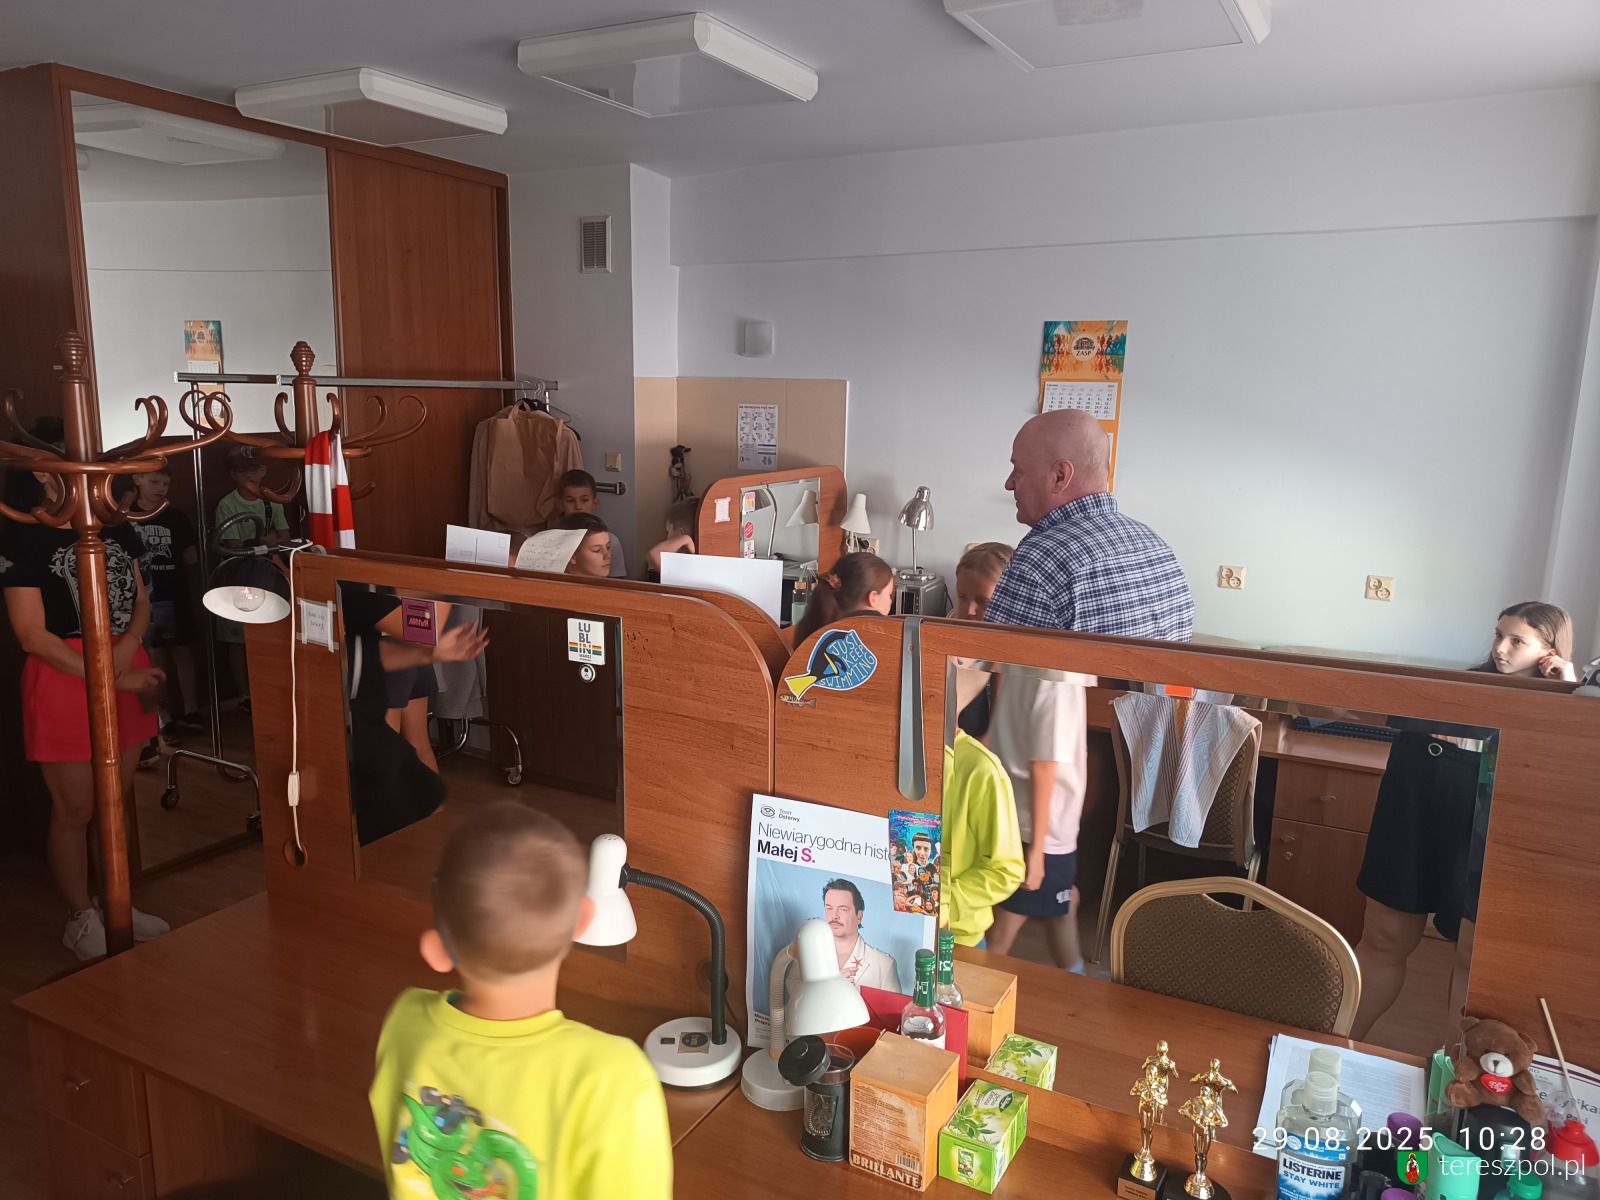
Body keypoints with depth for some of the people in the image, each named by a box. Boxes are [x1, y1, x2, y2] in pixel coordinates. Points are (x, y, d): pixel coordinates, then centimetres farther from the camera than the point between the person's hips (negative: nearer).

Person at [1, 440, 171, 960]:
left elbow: (140, 600, 11)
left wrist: (129, 644, -10)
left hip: (127, 671, 6)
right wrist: (113, 678, -16)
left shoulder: (114, 525, 8)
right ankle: (81, 919, 22)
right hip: (66, 678, -5)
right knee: (75, 810, 6)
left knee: (120, 801, 15)